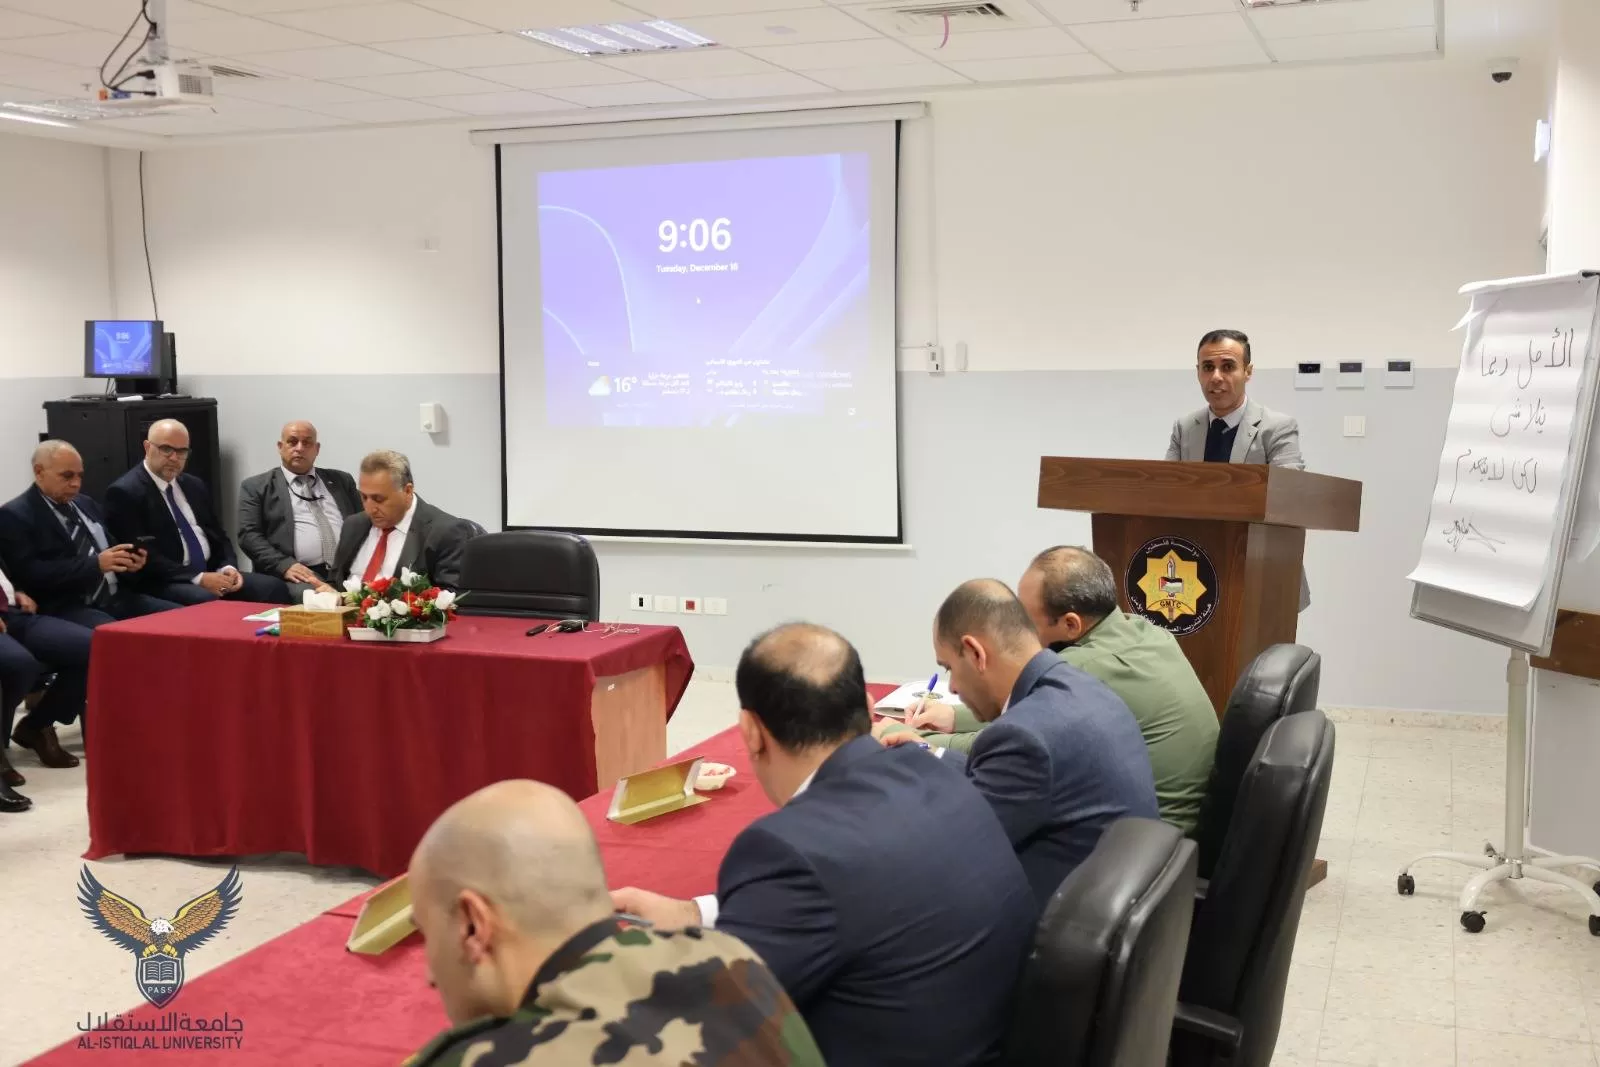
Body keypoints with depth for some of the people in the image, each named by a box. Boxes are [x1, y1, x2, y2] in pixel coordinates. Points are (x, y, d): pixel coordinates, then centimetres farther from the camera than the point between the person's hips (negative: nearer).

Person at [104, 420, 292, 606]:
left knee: (274, 587, -18)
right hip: (163, 583, -7)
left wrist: (228, 567, -2)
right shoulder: (124, 492, -5)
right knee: (207, 601, -38)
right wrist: (198, 578, -20)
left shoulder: (195, 486, 18)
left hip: (212, 572, 7)